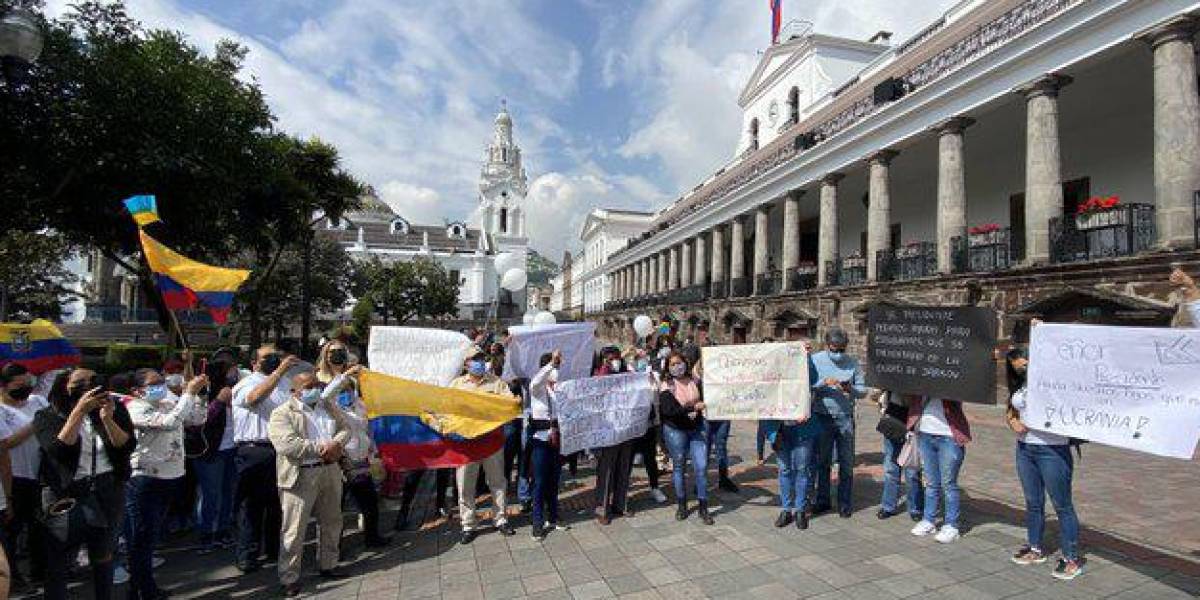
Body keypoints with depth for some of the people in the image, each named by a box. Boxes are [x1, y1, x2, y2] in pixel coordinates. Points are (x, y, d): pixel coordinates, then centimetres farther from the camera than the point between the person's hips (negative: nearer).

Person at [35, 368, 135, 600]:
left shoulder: (114, 408, -2)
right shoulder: (47, 416, -5)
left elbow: (127, 447, -10)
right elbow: (58, 451, -21)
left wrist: (107, 418, -24)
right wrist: (79, 411, -28)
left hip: (108, 493, 2)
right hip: (66, 495, -2)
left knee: (103, 557, 17)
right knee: (57, 564, 5)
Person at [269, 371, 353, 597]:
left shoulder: (329, 405, 11)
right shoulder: (282, 413, -8)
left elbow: (345, 427, 9)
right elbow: (287, 445, -20)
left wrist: (336, 444, -12)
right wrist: (322, 448, -20)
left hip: (330, 470, 6)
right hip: (300, 476, -6)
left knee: (332, 523, 16)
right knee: (294, 529, 1)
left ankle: (328, 565, 32)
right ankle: (289, 578, 15)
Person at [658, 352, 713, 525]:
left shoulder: (695, 381, 3)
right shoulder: (666, 386, -10)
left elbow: (704, 401, 3)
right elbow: (669, 410, -21)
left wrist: (696, 412, -17)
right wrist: (693, 407, -25)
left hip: (697, 428, 3)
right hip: (675, 430, -3)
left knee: (702, 467, 0)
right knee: (678, 467, 9)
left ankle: (703, 507, 14)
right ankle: (682, 505, 25)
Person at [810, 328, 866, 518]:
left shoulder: (853, 363, 2)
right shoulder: (816, 360, -2)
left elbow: (863, 390, 1)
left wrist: (851, 389, -19)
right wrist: (824, 383, -25)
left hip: (845, 418, 1)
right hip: (822, 417, 0)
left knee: (846, 463, 7)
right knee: (822, 461, 10)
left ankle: (845, 503, 20)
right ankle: (822, 500, 24)